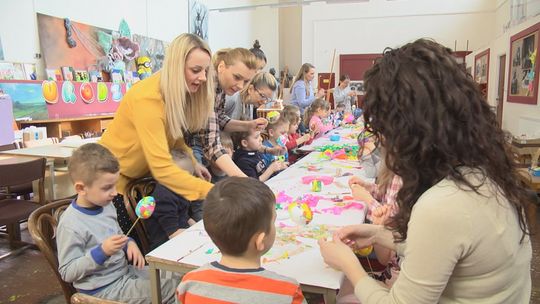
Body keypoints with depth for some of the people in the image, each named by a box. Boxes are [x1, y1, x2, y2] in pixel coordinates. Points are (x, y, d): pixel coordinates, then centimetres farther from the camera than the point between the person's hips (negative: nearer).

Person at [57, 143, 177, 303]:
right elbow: (67, 272, -18)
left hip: (125, 270, 8)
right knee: (172, 289, -15)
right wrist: (102, 252, -29)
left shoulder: (105, 205, 2)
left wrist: (129, 243, -3)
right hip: (104, 289, -8)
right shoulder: (70, 225, -22)